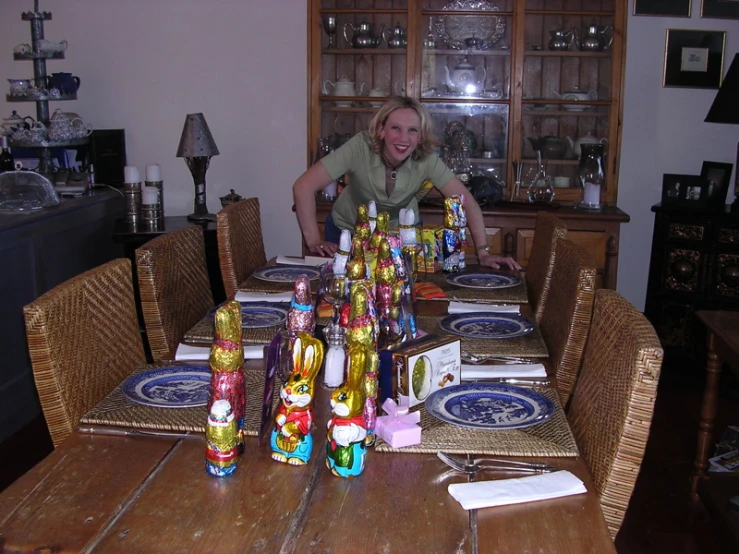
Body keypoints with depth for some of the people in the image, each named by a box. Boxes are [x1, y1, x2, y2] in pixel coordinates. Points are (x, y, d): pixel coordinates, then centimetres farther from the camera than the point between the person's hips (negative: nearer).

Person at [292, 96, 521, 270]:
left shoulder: (427, 159, -26)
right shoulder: (360, 147, -32)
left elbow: (466, 201, -24)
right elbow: (304, 186, -33)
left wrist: (483, 252, -33)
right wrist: (314, 241, -34)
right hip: (348, 231, -1)